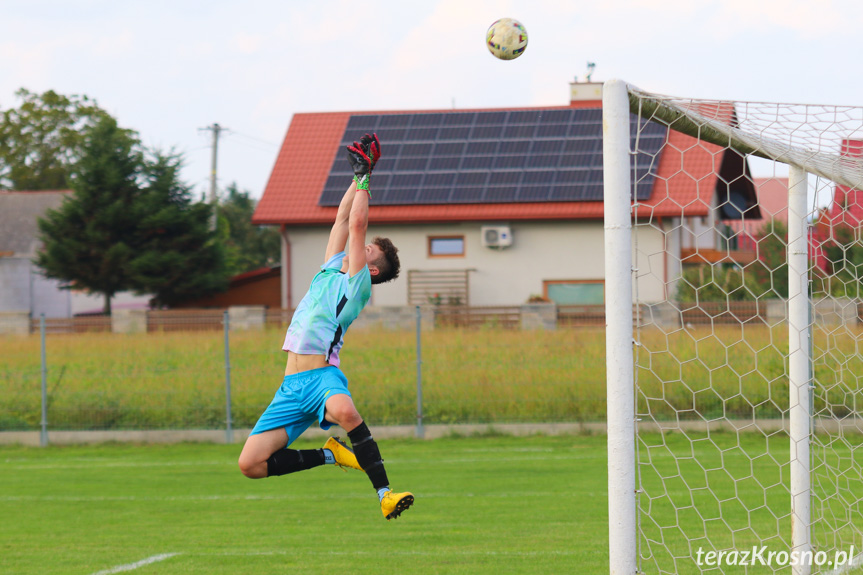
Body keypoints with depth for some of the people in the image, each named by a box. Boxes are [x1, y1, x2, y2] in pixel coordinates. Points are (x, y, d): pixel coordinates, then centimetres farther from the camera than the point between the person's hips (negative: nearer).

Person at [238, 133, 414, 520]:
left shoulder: (357, 284, 5)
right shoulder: (330, 271, 24)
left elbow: (356, 223, 2)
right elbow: (342, 218, 27)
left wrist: (365, 177, 10)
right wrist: (358, 175, 29)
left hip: (323, 376, -7)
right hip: (292, 386, 7)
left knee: (343, 409, -42)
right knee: (250, 464, -7)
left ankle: (385, 493, -36)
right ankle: (330, 455, 11)